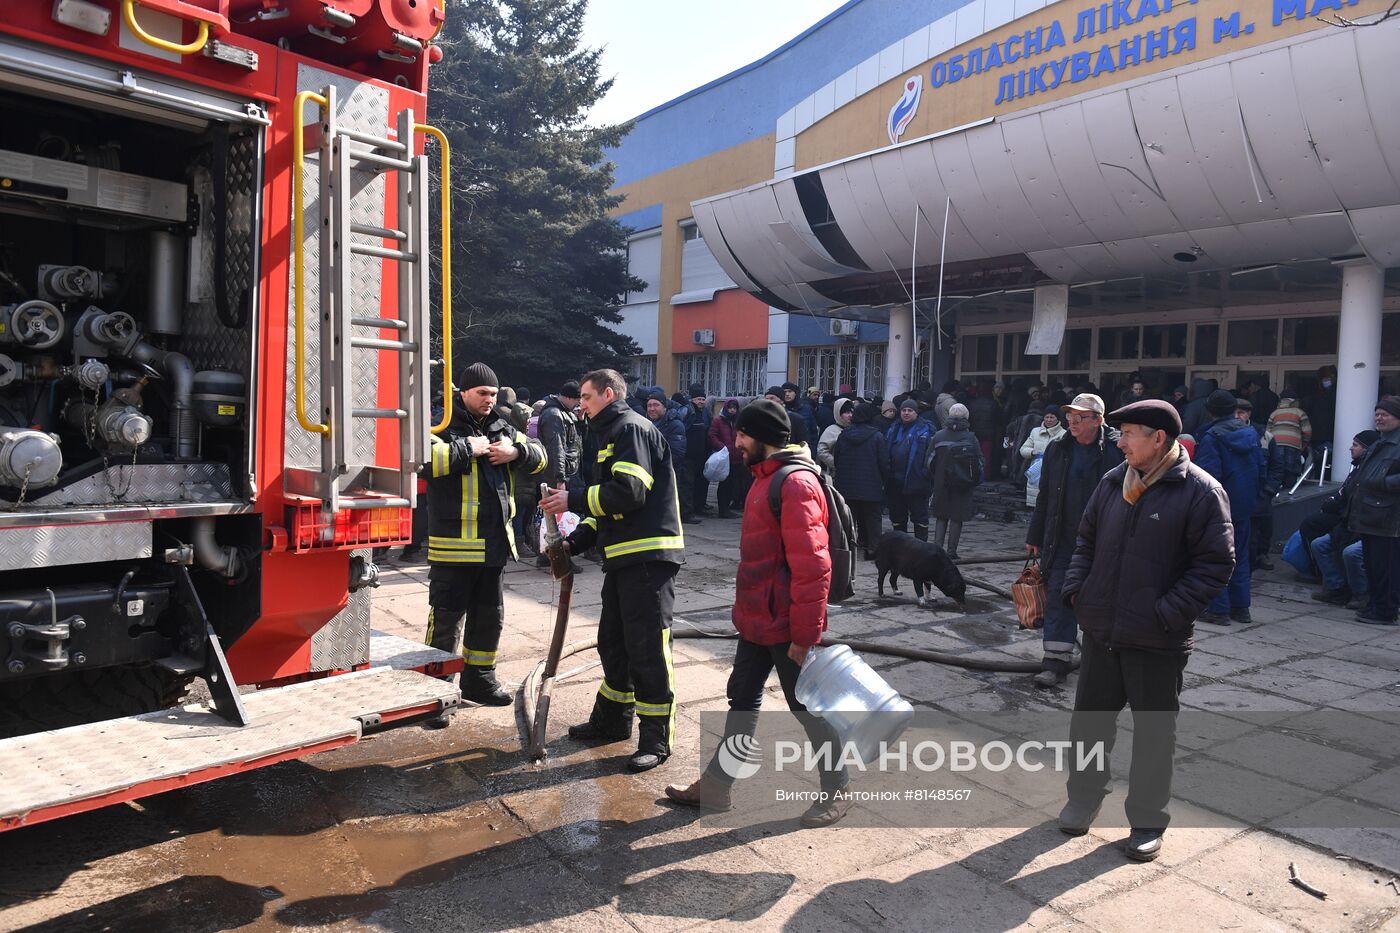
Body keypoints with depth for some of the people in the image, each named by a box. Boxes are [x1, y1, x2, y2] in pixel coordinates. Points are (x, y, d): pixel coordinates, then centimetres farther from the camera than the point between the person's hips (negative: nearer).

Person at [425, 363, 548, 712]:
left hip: (494, 544, 7)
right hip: (454, 545, -7)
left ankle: (478, 680, 34)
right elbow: (426, 458, -25)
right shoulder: (445, 427, -7)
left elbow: (539, 457, 13)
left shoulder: (502, 428, 13)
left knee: (489, 616, 18)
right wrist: (468, 448, -20)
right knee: (447, 621, -2)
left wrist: (516, 451, -6)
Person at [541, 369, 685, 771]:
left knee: (647, 647, -5)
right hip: (624, 557, 10)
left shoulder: (633, 429, -10)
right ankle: (612, 720, 33)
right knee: (613, 641, 18)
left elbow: (629, 493, -22)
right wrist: (575, 542, 12)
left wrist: (572, 500, -13)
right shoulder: (611, 435, 22)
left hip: (649, 556, -10)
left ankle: (656, 739, 5)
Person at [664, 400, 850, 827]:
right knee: (742, 699, 16)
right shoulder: (765, 478, 11)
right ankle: (716, 785, 29)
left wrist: (804, 634, -23)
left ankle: (836, 790, 25)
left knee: (807, 706, 6)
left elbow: (811, 566, -25)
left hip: (785, 626, -10)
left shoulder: (796, 484, -21)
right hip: (757, 619, 10)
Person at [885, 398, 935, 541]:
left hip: (916, 481, -6)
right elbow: (885, 453, 14)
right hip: (896, 481, 6)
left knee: (920, 518, 4)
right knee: (897, 517, 14)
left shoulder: (926, 430, -4)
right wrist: (886, 476, 7)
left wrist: (928, 476, -17)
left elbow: (931, 455, -9)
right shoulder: (894, 430, 13)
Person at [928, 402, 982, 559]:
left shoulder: (939, 436, -5)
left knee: (941, 517, 11)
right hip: (963, 487, -1)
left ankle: (937, 546, -1)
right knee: (957, 518, 6)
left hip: (941, 484, 1)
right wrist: (973, 481, 14)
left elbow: (930, 461, 0)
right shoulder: (971, 438, -6)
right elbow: (979, 462, -1)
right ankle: (951, 551, 7)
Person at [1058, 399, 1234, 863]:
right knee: (1089, 720, 16)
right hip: (1101, 632, 5)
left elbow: (1215, 562, -13)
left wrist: (1169, 612, -18)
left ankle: (1147, 820, 26)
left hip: (1158, 642, -5)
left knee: (1154, 732, 10)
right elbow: (1086, 540, 16)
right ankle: (1084, 797, 36)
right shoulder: (1113, 482, 6)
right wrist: (1075, 586, 2)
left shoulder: (1201, 491, -11)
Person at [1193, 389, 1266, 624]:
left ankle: (1219, 610, 2)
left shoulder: (1211, 437, -15)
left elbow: (1208, 475, -21)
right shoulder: (1251, 433, 7)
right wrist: (1253, 497, 19)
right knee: (1240, 555, 16)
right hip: (1244, 506, 7)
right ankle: (1241, 608, 21)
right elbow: (1261, 470, 12)